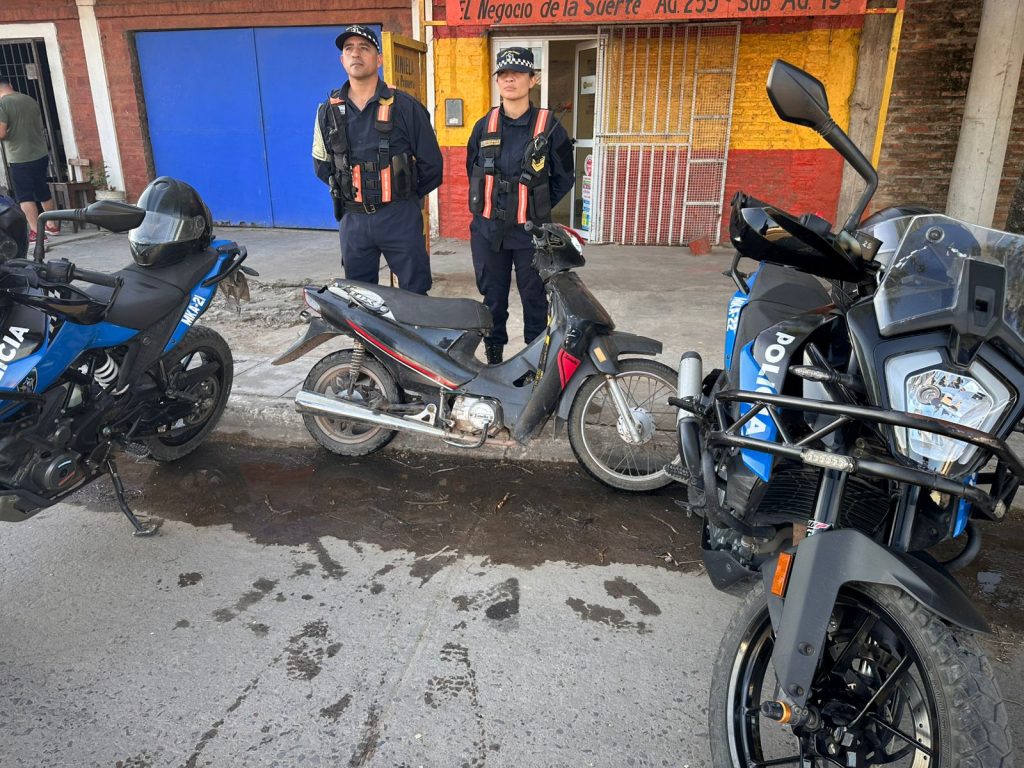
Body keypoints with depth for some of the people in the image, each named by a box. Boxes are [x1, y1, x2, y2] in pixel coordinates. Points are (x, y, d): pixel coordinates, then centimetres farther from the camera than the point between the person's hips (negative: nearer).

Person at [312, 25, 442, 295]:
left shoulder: (405, 107, -3)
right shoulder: (328, 111, 7)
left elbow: (431, 164, 1)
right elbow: (322, 165, 17)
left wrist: (406, 196, 7)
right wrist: (349, 192, 11)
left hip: (400, 218, -3)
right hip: (352, 220, 3)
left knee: (416, 294, 3)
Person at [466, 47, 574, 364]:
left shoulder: (549, 127, -4)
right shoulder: (484, 126, 6)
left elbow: (564, 178, 4)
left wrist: (538, 207, 2)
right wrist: (487, 204, 13)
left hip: (531, 231, -3)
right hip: (488, 230, 3)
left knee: (534, 298, 5)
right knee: (493, 297, 12)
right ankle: (493, 352, 27)